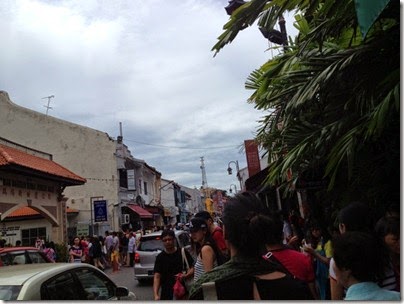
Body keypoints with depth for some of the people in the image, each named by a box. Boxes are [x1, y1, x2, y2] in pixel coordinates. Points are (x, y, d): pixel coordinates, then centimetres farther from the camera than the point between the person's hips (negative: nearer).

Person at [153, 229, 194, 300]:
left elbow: (193, 268, 2)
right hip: (167, 295, 0)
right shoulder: (160, 257, 0)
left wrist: (186, 275, -19)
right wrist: (156, 294, -19)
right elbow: (157, 276, -6)